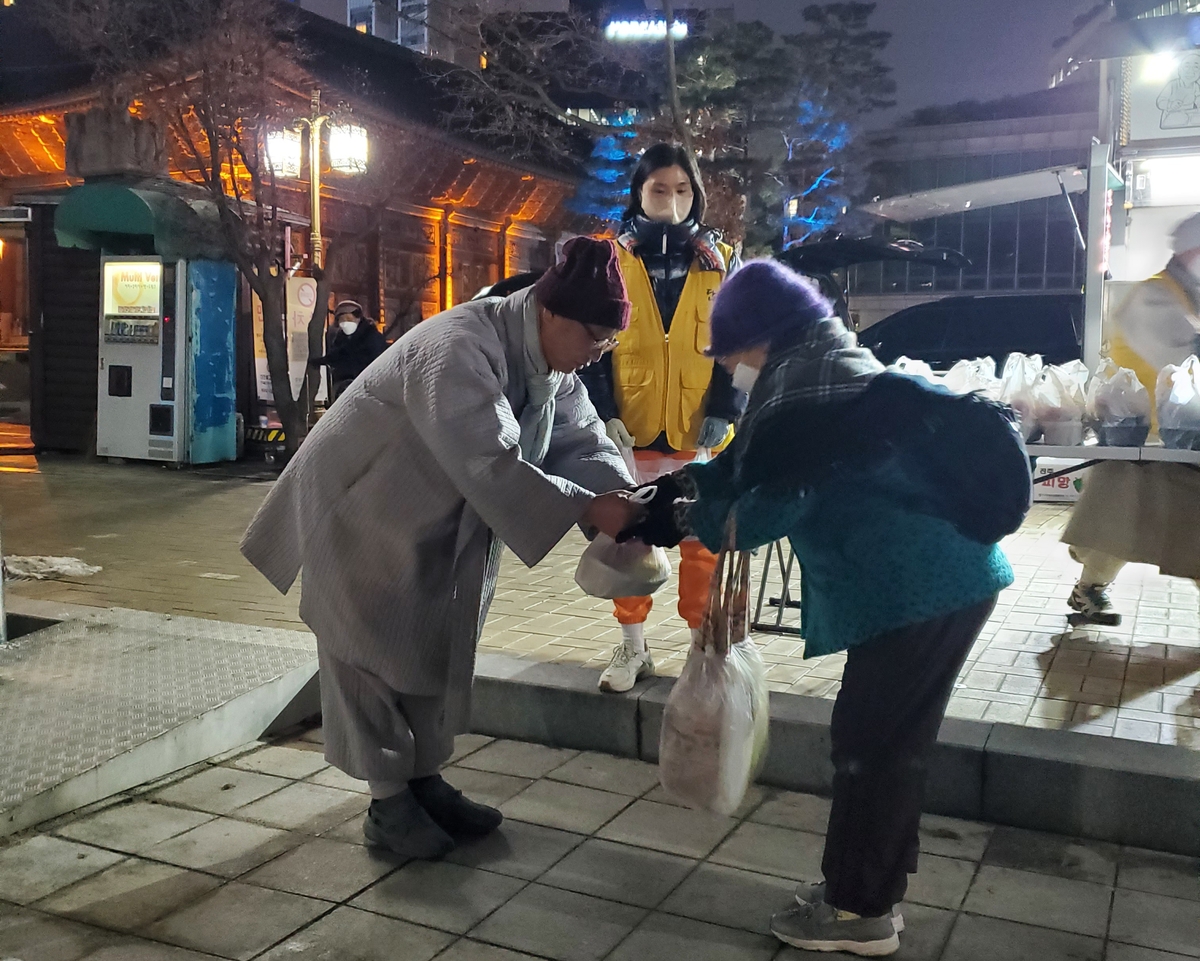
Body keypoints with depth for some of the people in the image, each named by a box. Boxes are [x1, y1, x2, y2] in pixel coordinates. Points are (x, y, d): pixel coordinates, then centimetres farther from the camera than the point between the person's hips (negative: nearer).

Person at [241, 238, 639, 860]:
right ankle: (388, 804, 11)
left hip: (437, 525, 9)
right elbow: (493, 465, -41)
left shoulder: (551, 363, -4)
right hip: (361, 512, -9)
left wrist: (623, 497, -22)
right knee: (375, 654, -1)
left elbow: (582, 441, -4)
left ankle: (425, 781, 27)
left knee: (434, 648, 14)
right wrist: (588, 509, -40)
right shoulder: (459, 351, -34)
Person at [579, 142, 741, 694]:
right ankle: (632, 647, 20)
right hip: (630, 430, 0)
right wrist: (605, 415, -10)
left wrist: (723, 413, -9)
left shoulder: (720, 262, 7)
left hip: (699, 431, 0)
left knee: (703, 543, 5)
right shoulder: (614, 261, 5)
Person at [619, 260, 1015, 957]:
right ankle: (878, 878, 33)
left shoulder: (803, 381, -14)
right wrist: (680, 483, 16)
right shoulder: (830, 365, 17)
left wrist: (691, 519, 0)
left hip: (923, 584, -10)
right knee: (892, 736, 19)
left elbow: (772, 505, -16)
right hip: (942, 573, 10)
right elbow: (757, 465, 23)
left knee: (868, 739, 2)